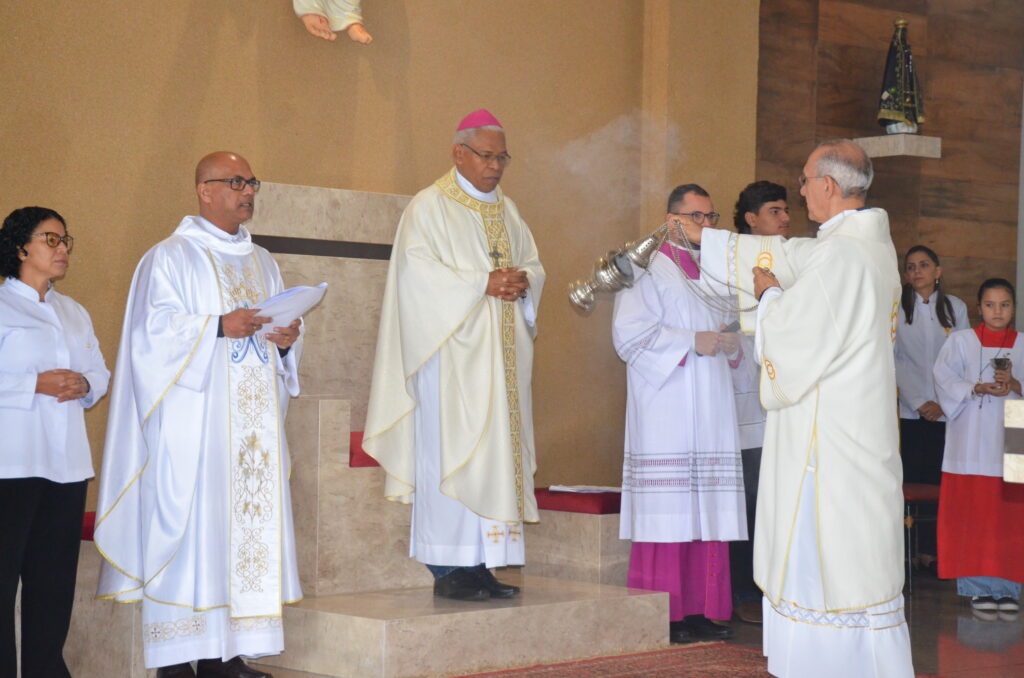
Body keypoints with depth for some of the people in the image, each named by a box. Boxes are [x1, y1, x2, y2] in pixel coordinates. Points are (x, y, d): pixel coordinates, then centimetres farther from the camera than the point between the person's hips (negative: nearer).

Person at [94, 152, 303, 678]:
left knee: (247, 523, 2)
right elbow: (156, 332, -9)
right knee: (189, 525, -8)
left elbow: (280, 325, 20)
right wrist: (220, 327, -21)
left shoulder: (262, 262, 21)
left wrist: (287, 339, -2)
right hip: (193, 422, -6)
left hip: (254, 419, 6)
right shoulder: (171, 257, 1)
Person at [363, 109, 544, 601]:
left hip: (501, 354, 7)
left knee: (497, 452, 3)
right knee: (450, 453, -9)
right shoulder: (430, 206, -2)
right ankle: (449, 569, -6)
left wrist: (522, 281, -5)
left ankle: (480, 564, 7)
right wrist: (483, 283, -18)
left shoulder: (507, 210, 19)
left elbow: (533, 264, 19)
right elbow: (418, 271, -14)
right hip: (452, 351, -7)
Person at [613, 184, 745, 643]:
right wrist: (691, 342, -15)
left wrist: (729, 343, 8)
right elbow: (629, 332, -12)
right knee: (668, 514, -9)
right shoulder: (648, 268, -2)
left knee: (706, 514, 4)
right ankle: (663, 617, -4)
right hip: (666, 416, -7)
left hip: (710, 413, 7)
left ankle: (699, 610, 8)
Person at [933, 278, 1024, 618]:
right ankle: (979, 587, 3)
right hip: (971, 445, -1)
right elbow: (945, 379, -2)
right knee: (972, 516, -3)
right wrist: (977, 389, -16)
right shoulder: (961, 341, 7)